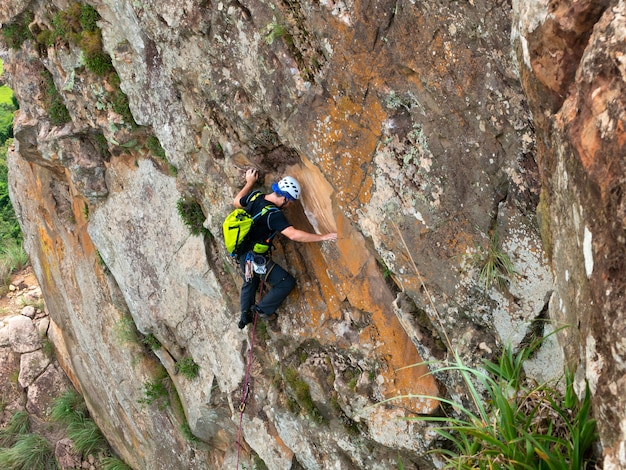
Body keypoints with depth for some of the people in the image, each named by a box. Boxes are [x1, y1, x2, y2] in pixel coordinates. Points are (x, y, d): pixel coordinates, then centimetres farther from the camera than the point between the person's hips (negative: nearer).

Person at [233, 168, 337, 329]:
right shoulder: (273, 214, -30)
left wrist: (250, 182, 23)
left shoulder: (254, 196, -8)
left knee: (250, 283, 33)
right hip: (256, 260, -9)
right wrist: (323, 237, -35)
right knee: (287, 283, 4)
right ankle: (263, 309, 16)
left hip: (242, 254, 9)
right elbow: (294, 234, -39)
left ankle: (245, 315, 45)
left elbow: (236, 202, 14)